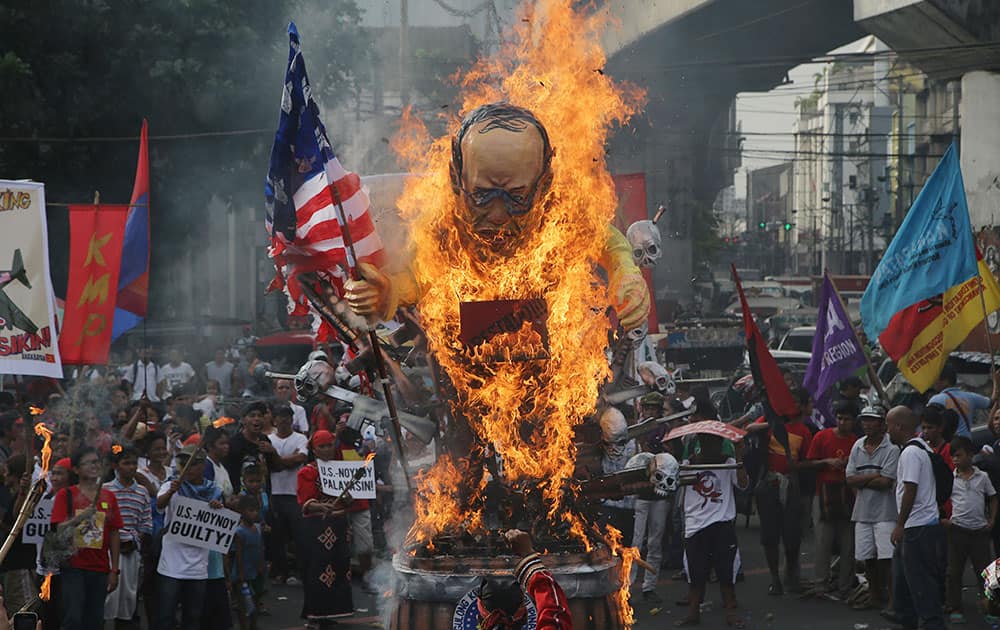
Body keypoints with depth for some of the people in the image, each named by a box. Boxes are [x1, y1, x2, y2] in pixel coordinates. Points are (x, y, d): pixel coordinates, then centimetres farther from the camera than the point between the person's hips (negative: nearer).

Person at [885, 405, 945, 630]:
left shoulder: (910, 453, -17)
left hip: (917, 527, -11)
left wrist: (900, 525, -18)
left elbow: (910, 491, -22)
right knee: (901, 568, 23)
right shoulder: (924, 448, 14)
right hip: (929, 521, 11)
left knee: (920, 577, -5)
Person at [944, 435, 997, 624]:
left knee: (984, 570, 4)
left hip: (980, 530, 1)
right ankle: (955, 609, 6)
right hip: (958, 529, 0)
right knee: (954, 571, 0)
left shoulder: (982, 477, 3)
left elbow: (992, 498, 12)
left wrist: (992, 520, 3)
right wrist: (941, 519, -7)